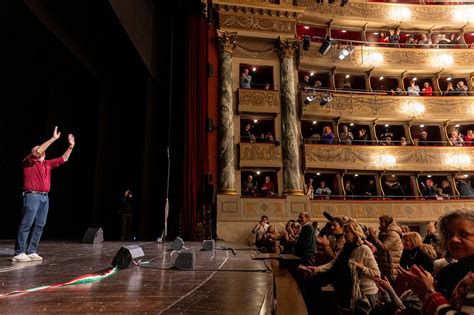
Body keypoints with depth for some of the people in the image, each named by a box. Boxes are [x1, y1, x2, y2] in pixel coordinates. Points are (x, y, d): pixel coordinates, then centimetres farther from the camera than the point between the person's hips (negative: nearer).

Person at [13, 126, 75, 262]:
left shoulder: (47, 163, 19)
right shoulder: (29, 161, 1)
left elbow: (64, 158, 21)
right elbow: (37, 151, -18)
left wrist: (71, 146, 11)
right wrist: (53, 138, -19)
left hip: (45, 197, 7)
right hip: (32, 196, -7)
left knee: (39, 225, 5)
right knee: (26, 224, -8)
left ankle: (31, 251, 9)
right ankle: (19, 253, -5)